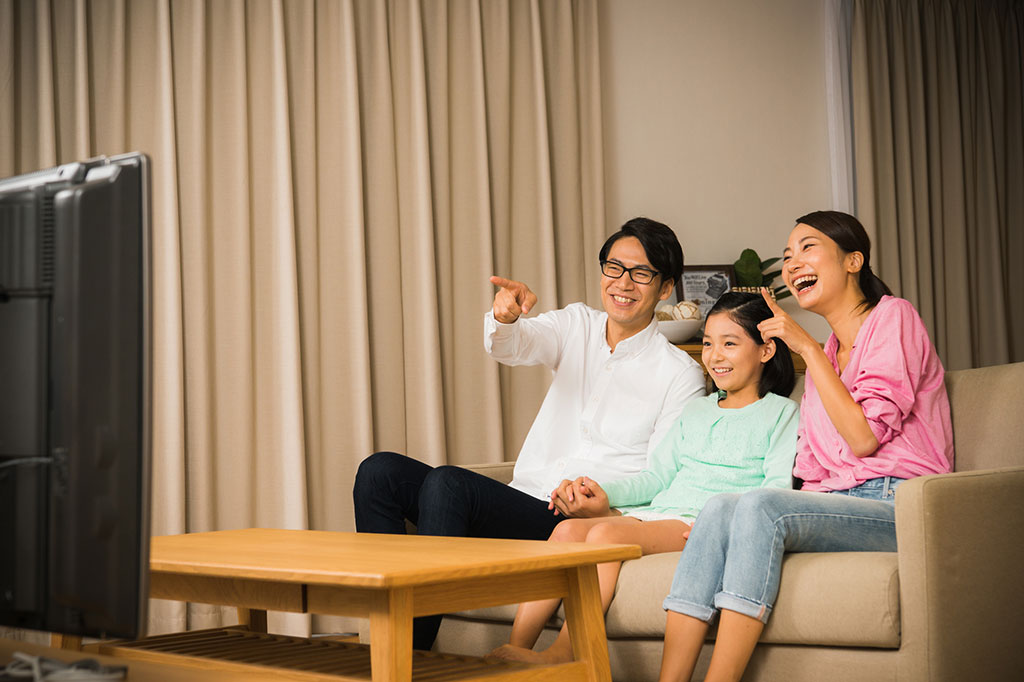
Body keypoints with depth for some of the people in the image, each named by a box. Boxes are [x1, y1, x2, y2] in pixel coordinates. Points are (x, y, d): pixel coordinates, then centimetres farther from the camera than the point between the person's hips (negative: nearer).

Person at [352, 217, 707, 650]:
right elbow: (510, 347, -8)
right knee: (379, 471, -12)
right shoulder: (576, 326, 14)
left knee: (447, 483, -29)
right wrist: (505, 317, -32)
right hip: (520, 500, 6)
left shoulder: (681, 375, 1)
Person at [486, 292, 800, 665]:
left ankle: (559, 658, -36)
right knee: (568, 528, -23)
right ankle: (514, 650, -32)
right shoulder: (695, 411, 30)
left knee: (606, 533, -32)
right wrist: (606, 495, 3)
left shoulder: (781, 413, 9)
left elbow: (777, 489, -5)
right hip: (657, 510, 6)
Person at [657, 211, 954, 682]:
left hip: (896, 503, -6)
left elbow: (865, 436, -10)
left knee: (761, 506, -31)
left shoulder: (892, 316, 3)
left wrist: (808, 349, -7)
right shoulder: (826, 353, 25)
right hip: (838, 506, 6)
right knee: (719, 507, -22)